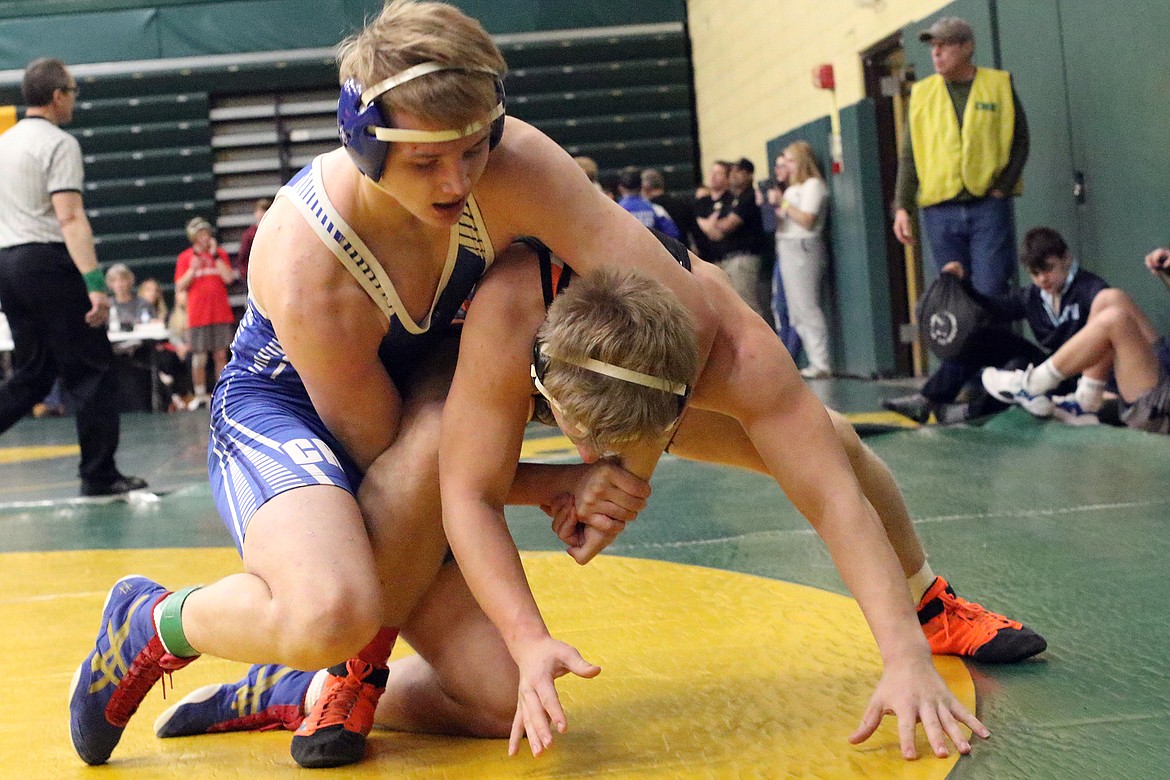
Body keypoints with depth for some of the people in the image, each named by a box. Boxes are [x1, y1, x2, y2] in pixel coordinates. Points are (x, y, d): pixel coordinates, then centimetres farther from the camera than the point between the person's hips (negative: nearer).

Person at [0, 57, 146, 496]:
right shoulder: (59, 144, -8)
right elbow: (69, 218, -19)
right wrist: (95, 283, -24)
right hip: (49, 262, -8)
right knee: (93, 371, 0)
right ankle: (99, 476, 1)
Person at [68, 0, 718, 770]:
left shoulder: (510, 164, -25)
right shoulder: (308, 271, -34)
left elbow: (686, 316, -25)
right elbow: (386, 452, -21)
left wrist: (623, 473, -30)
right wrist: (568, 483, -18)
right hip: (279, 414, -5)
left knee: (506, 702, -8)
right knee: (331, 614, -40)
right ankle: (153, 624, -7)